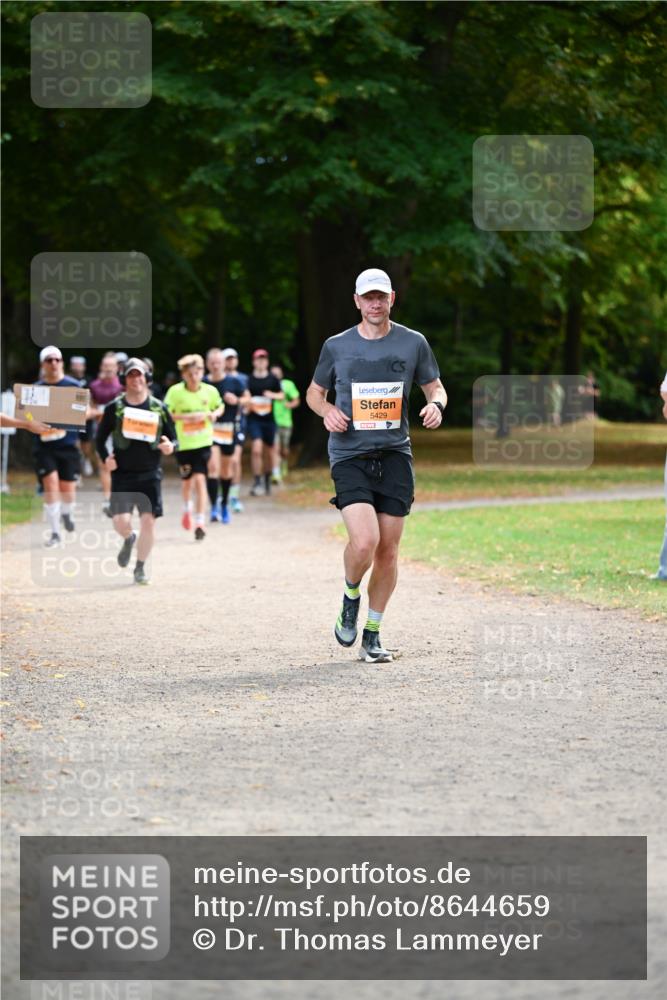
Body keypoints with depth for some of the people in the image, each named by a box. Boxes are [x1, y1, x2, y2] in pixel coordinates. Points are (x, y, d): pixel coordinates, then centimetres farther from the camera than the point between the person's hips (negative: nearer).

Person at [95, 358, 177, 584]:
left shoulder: (159, 408, 5)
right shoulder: (114, 408, 3)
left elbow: (173, 439, 10)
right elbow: (100, 438, 9)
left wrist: (170, 446, -14)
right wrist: (105, 458, -8)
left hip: (150, 474, 1)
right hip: (122, 474, -1)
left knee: (148, 521, -5)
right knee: (121, 521, -12)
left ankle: (140, 568, 12)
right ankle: (129, 540, 26)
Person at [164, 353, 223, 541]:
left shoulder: (210, 391, -3)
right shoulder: (175, 391, -10)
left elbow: (220, 406, 15)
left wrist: (214, 414, -7)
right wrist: (189, 416, -23)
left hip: (203, 442, 0)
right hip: (182, 442, 0)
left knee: (199, 479, -11)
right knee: (187, 480, 16)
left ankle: (199, 523, -8)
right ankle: (187, 508, 48)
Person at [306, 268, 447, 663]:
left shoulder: (414, 343, 5)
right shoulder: (337, 346, 4)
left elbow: (435, 387, 15)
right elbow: (314, 393, 16)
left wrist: (436, 404, -9)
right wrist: (327, 411, -6)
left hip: (395, 454, 2)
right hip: (349, 456, -2)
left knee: (388, 550, 2)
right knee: (364, 542, -20)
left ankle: (372, 634, 16)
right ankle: (351, 596, 12)